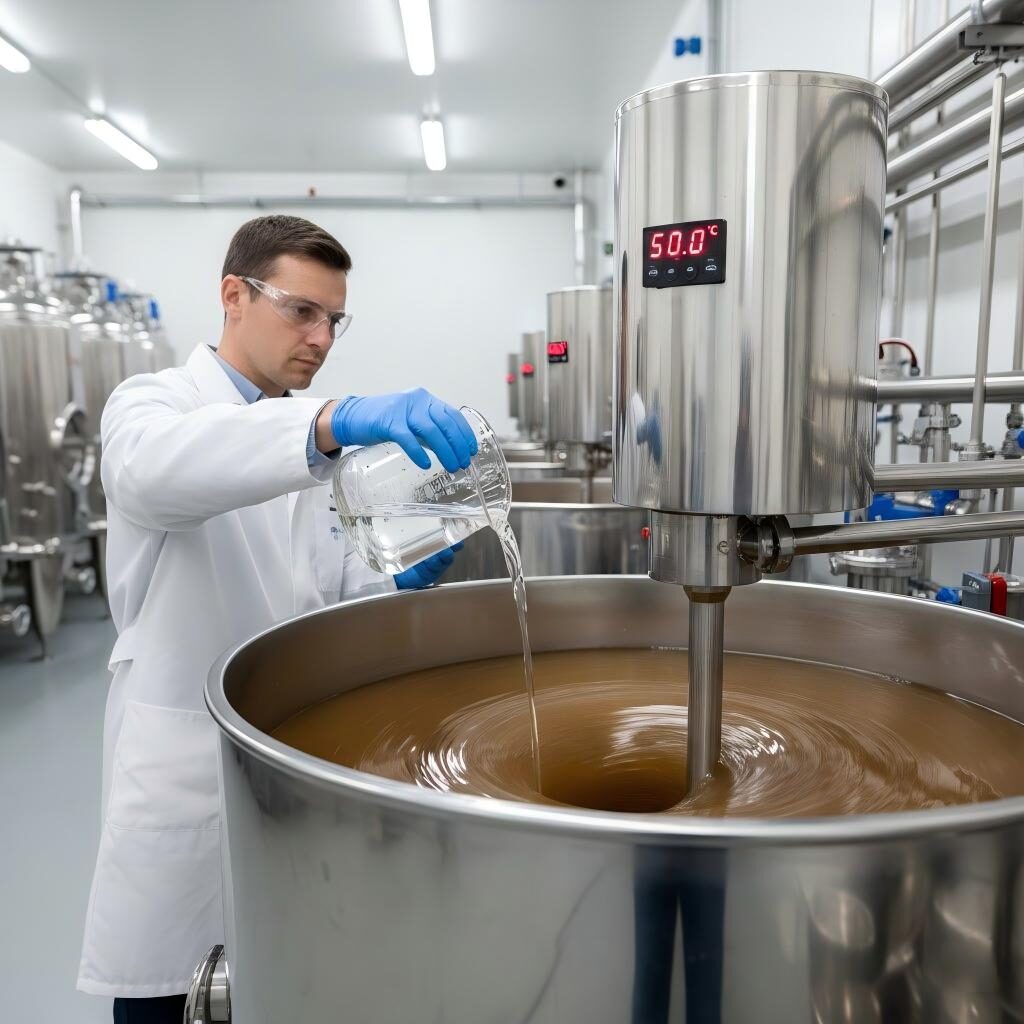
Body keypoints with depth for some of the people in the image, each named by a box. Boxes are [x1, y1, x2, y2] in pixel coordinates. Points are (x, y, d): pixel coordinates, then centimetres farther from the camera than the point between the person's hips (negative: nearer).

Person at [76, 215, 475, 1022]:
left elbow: (329, 594, 10)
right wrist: (333, 422, -49)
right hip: (186, 756, -5)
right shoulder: (153, 403, -9)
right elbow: (154, 467, -35)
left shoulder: (316, 440, 9)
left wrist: (402, 581, -11)